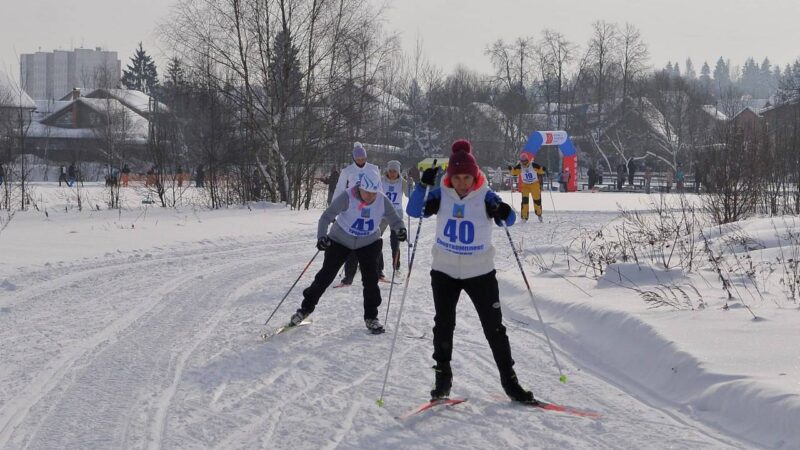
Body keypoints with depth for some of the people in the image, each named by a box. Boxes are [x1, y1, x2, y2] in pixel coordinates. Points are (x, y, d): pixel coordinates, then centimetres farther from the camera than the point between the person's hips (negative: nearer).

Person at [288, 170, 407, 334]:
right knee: (325, 275, 1)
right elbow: (327, 217, -25)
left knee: (371, 279, -7)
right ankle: (306, 308, 18)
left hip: (368, 243, 2)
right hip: (341, 240, -2)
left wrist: (400, 230, -32)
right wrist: (322, 236, -40)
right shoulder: (347, 197, -27)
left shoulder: (382, 201, -18)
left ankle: (371, 317, 8)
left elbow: (394, 219, -10)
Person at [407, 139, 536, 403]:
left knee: (494, 327, 1)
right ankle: (442, 379, 20)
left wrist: (505, 214, -41)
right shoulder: (441, 194, -6)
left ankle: (509, 381, 10)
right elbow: (414, 212, -14)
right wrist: (423, 185, -27)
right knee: (443, 325, 6)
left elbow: (507, 221, -18)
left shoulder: (485, 196, -10)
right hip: (444, 271, 1)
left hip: (480, 272, -1)